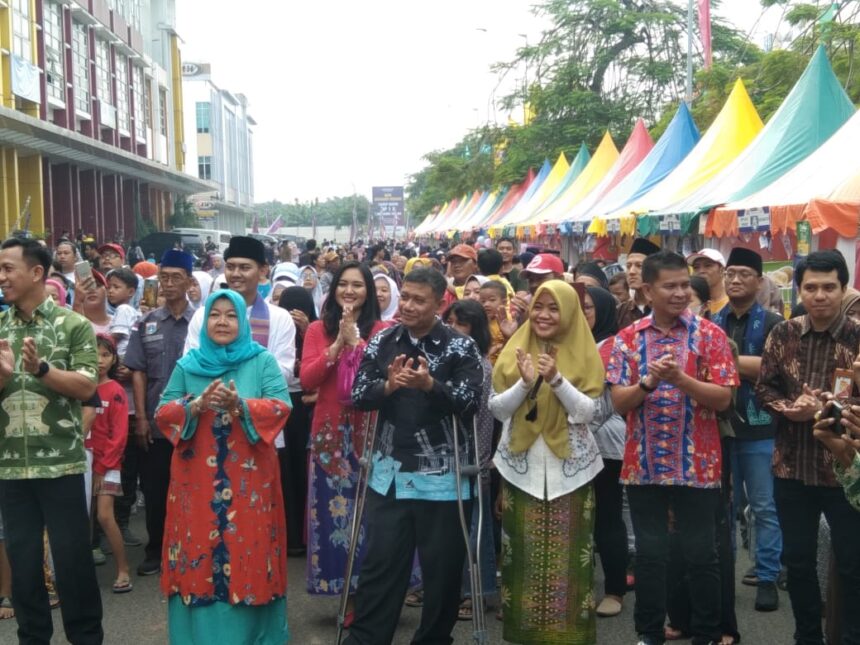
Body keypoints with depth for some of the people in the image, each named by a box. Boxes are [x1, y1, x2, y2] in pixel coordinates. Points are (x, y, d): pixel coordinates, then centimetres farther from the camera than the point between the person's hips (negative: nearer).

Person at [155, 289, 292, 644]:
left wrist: (240, 405, -23)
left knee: (247, 552, 1)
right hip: (197, 478, 2)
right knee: (199, 550, 4)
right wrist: (197, 405, -18)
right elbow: (163, 413, 1)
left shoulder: (263, 361, 3)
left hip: (248, 478, -1)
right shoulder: (187, 365, 8)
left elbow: (281, 407, -7)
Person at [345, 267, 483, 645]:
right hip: (389, 473, 2)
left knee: (441, 569, 9)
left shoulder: (460, 347, -6)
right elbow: (358, 396, 0)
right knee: (379, 565, 8)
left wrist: (430, 384, -30)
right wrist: (388, 385, -20)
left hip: (441, 477, -2)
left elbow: (471, 402, -15)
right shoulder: (381, 342, 4)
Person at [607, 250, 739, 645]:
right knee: (649, 553, 11)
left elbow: (723, 398, -8)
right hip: (643, 465, 2)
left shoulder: (709, 334, -3)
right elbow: (618, 403, -2)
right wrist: (649, 382, -20)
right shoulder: (627, 338, 2)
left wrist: (680, 378, -22)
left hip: (697, 465, -2)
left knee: (701, 554, 7)